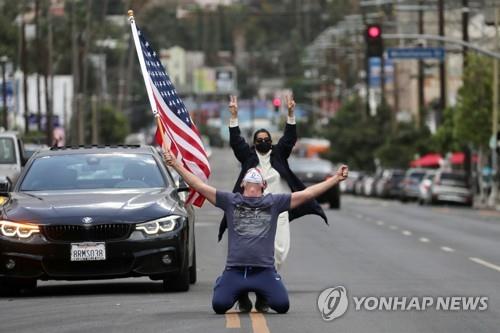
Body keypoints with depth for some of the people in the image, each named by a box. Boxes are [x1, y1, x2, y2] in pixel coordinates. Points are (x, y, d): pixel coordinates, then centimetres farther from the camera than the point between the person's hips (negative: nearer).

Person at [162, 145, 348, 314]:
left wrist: (335, 179, 5)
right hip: (235, 270, 0)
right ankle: (241, 294, 19)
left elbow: (307, 194, 10)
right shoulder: (230, 201, 13)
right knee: (219, 305, -20)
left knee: (282, 305, -19)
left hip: (264, 271, 0)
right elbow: (199, 186, 9)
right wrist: (175, 164, 3)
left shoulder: (274, 202, 14)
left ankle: (262, 296, 20)